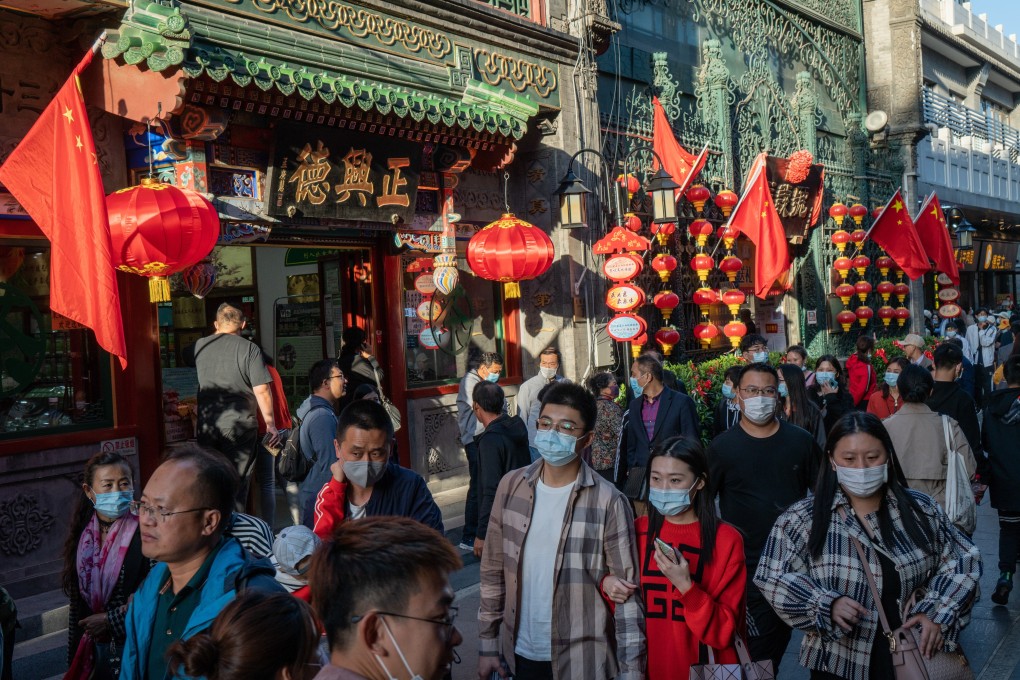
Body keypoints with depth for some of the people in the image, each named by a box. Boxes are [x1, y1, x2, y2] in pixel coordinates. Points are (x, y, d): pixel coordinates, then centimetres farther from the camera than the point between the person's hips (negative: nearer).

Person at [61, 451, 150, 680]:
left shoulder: (145, 533, -18)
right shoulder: (84, 534, 1)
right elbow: (77, 599, 9)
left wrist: (110, 619, -12)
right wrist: (74, 658, 13)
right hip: (93, 647, 5)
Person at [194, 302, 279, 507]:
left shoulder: (199, 346, 5)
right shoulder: (249, 348, -7)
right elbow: (261, 390, -11)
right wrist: (270, 424, -3)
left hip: (206, 426, 4)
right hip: (239, 425, -4)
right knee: (237, 483, 3)